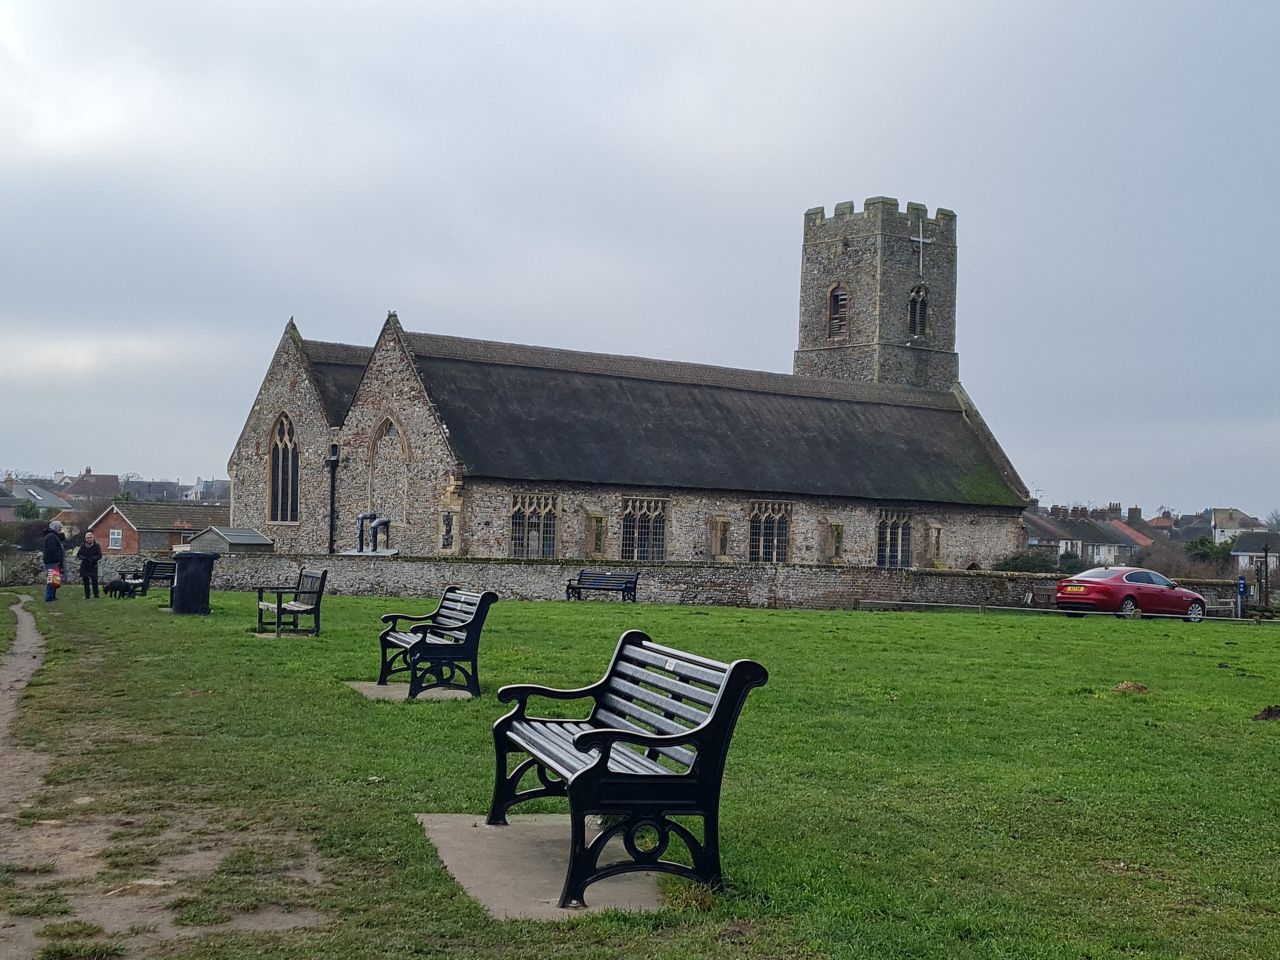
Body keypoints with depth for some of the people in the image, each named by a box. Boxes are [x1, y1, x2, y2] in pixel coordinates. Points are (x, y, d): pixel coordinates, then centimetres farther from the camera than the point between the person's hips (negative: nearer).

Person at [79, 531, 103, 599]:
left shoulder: (96, 546, -4)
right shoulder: (83, 546, 3)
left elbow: (99, 556, -7)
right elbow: (78, 555, 1)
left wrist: (92, 558, -23)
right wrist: (84, 558, -18)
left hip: (93, 566, -3)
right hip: (84, 565, 3)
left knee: (94, 580, -9)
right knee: (85, 581, 5)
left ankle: (96, 595, 0)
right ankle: (87, 595, 14)